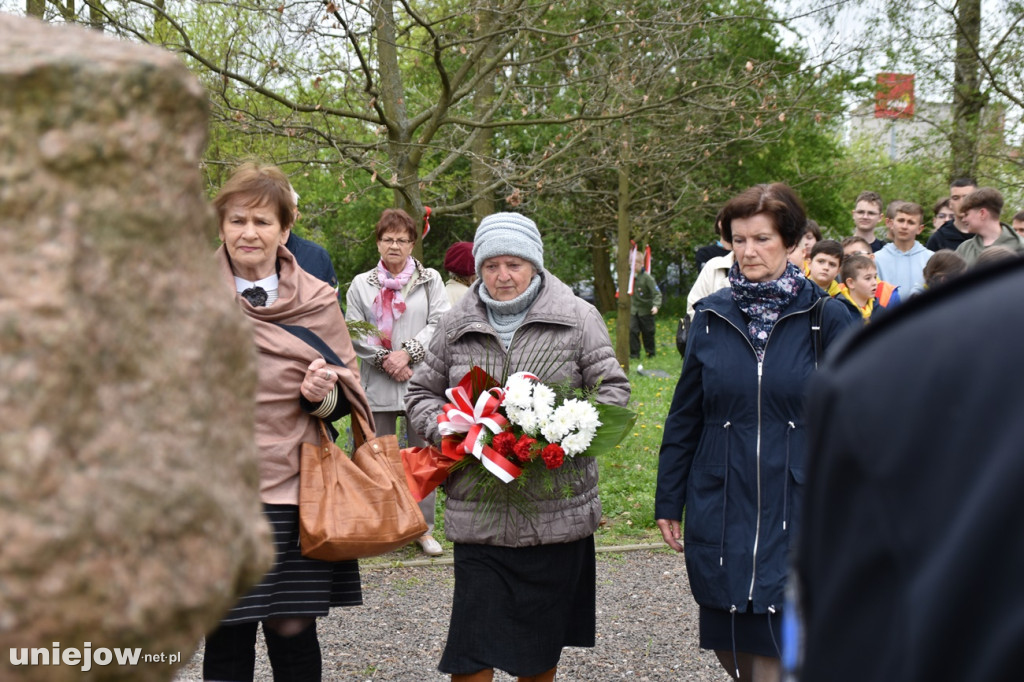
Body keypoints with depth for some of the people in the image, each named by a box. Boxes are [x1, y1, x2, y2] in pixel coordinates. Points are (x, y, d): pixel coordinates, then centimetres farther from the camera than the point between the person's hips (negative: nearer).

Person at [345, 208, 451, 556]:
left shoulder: (430, 280, 7)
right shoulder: (361, 284, 10)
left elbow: (440, 324, -2)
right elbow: (353, 332, 4)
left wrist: (407, 352, -12)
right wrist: (385, 360, -9)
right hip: (377, 383, 1)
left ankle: (424, 528, 9)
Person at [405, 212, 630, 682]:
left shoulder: (577, 318, 1)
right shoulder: (457, 325, 8)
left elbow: (613, 389, 3)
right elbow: (422, 392, 16)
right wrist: (446, 431, -5)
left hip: (556, 512, 0)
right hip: (478, 514, 1)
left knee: (544, 633, 12)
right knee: (474, 641, -3)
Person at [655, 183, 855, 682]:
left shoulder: (825, 318, -3)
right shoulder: (711, 316, 4)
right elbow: (683, 416, 10)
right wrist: (668, 500, 10)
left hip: (796, 514, -3)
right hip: (720, 513, 3)